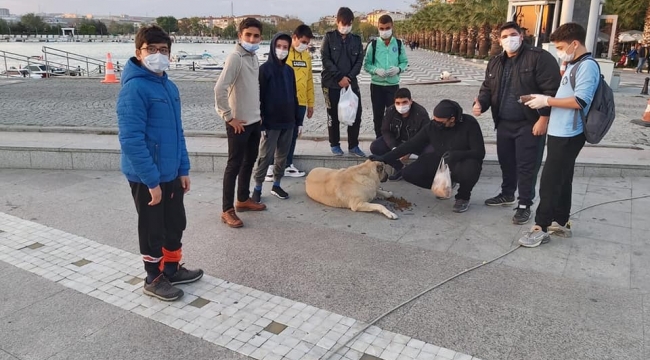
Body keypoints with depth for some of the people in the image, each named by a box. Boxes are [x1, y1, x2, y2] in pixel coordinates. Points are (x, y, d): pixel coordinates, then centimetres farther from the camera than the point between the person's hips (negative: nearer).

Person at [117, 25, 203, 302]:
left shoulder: (170, 87, 7)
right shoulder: (134, 88, -18)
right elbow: (131, 140, -22)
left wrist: (183, 169, 11)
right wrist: (152, 180, -22)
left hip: (171, 174, 8)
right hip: (146, 178, -8)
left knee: (175, 225, 19)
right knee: (153, 230, 9)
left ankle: (172, 269, 38)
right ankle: (154, 279, 27)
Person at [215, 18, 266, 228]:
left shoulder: (254, 57, 9)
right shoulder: (235, 57, -17)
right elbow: (220, 89, -24)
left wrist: (258, 113, 13)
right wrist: (228, 117, -19)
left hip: (255, 121, 8)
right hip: (239, 123, -8)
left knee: (249, 162, 18)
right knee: (234, 165, -1)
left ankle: (243, 199, 33)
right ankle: (227, 210, 9)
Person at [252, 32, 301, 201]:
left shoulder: (289, 70, 10)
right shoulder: (265, 69, -8)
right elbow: (259, 97, -10)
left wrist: (297, 119, 11)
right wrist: (261, 121, -15)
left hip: (288, 121, 6)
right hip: (271, 122, -6)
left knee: (283, 156, 12)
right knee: (265, 156, 0)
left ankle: (276, 185, 25)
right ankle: (257, 188, 11)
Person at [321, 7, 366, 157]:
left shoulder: (356, 39, 9)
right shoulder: (329, 37, 0)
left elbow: (359, 61, 4)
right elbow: (326, 59, -7)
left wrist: (349, 77, -11)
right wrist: (340, 77, -14)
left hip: (351, 82, 3)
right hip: (332, 83, -3)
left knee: (356, 114, 1)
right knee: (333, 115, 5)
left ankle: (353, 145, 13)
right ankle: (335, 145, 18)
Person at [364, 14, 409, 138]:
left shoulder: (399, 44, 1)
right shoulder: (373, 44, -1)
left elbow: (404, 62, 7)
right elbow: (366, 64, 0)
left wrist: (398, 69, -15)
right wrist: (376, 70, -19)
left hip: (393, 85, 0)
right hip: (376, 85, 0)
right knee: (378, 115, 8)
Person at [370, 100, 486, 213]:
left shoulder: (469, 124, -20)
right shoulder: (432, 126, -11)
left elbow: (479, 152, -20)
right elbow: (411, 144, -6)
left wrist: (457, 154, -39)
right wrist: (385, 158, -12)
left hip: (464, 161, -3)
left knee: (470, 170, -41)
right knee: (408, 173, -15)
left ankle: (463, 197, -5)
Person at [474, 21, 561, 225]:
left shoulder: (539, 58, -11)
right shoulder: (495, 63, 11)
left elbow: (551, 90, -16)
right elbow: (487, 89, 16)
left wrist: (543, 118, -20)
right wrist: (480, 104, -6)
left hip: (530, 124, -7)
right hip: (504, 123, 7)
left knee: (526, 167, -1)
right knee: (506, 162, 18)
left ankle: (524, 205, 12)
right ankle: (507, 195, 37)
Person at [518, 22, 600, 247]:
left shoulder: (587, 66, -15)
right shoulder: (573, 65, 15)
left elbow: (580, 101, -23)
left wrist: (547, 101, -17)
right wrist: (546, 101, 6)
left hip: (567, 135, -10)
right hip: (561, 133, 10)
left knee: (550, 182, -6)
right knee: (561, 180, 15)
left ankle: (541, 228, 1)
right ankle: (561, 223, 25)